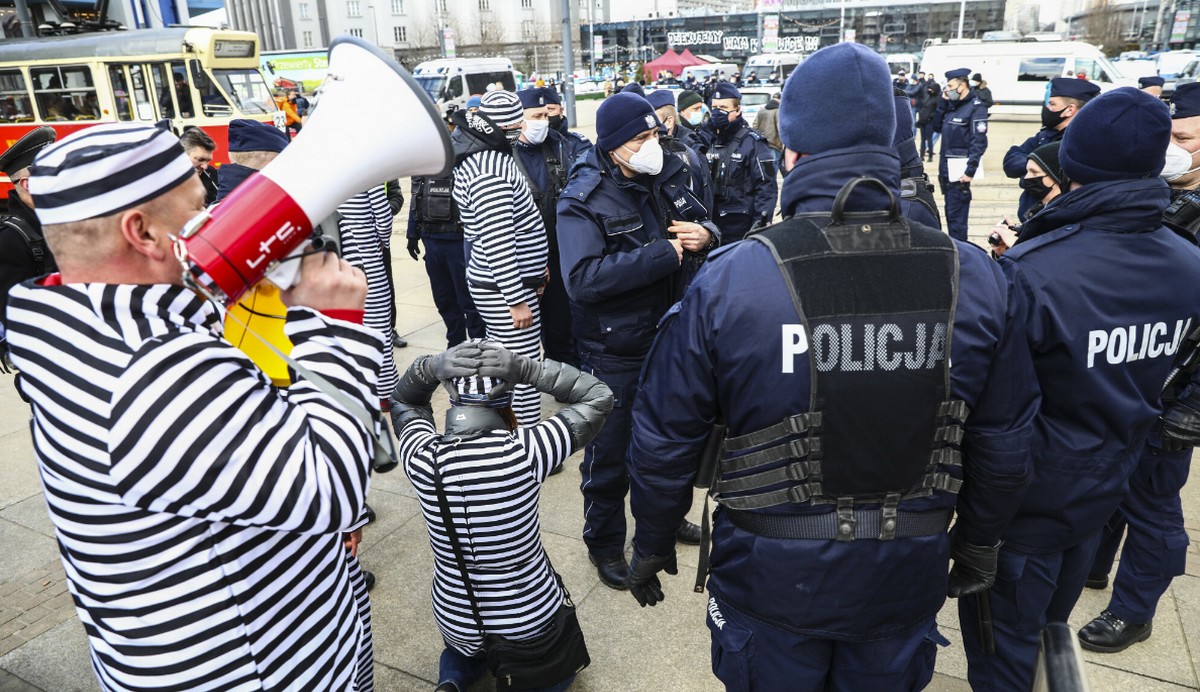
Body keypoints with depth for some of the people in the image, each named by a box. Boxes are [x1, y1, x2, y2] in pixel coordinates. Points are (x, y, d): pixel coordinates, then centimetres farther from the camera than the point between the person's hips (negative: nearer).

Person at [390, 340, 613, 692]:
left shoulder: (423, 457, -20)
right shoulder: (524, 452, -28)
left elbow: (402, 400, 3)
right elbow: (599, 397, -15)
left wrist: (432, 367, -18)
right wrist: (526, 369, -24)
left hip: (456, 621, 2)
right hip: (531, 616, -2)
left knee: (466, 651, 39)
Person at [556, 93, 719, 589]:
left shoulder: (668, 176, -1)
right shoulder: (584, 199, -19)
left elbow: (702, 223, 10)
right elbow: (582, 278, -31)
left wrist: (704, 235, -15)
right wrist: (665, 253, -30)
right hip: (614, 353, -6)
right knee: (610, 453, 9)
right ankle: (604, 543, 32)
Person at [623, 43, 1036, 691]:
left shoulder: (725, 281, -21)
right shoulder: (974, 277, -12)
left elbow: (664, 437, -13)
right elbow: (1003, 441, -2)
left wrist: (650, 544, 4)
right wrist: (978, 542, 16)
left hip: (770, 576, -2)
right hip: (907, 578, 3)